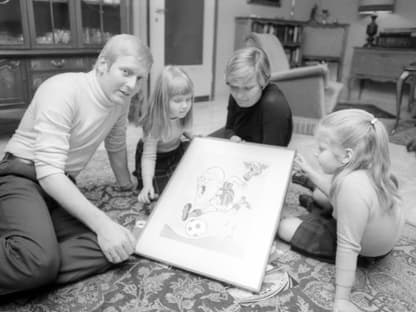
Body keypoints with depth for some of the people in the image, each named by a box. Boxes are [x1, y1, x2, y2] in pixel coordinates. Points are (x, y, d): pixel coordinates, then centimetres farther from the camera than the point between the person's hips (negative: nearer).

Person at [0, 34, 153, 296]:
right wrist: (102, 223, -30)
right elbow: (49, 172, -26)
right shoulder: (64, 90, -20)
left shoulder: (120, 97, 3)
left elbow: (116, 145, 20)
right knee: (41, 260, -37)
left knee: (112, 248, -22)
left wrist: (127, 184, 31)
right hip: (23, 177, -7)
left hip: (64, 185, 7)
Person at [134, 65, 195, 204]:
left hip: (176, 150, 6)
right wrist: (147, 185, -43)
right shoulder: (154, 124, -35)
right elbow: (148, 157, -34)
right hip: (157, 157, -5)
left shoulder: (181, 115, -18)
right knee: (154, 192, -15)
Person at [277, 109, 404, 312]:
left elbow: (348, 247, -36)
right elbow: (337, 194, 6)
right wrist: (310, 172, 8)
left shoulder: (352, 185, -40)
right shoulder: (365, 169, -15)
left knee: (285, 227, -5)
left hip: (365, 250, -7)